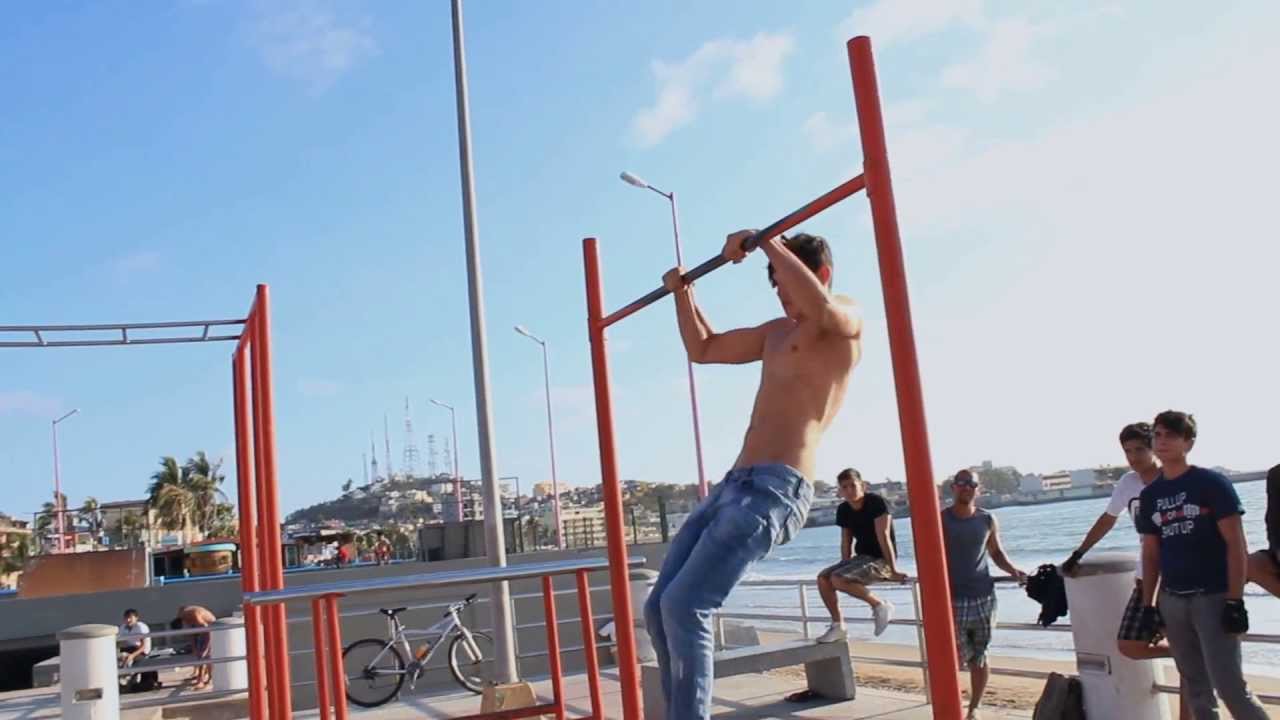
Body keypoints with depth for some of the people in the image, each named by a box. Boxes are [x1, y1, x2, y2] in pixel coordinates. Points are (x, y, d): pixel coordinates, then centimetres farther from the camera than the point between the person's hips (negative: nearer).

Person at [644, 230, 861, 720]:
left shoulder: (845, 323, 1)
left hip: (776, 489, -9)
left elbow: (818, 306, -26)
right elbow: (702, 349, 36)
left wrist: (764, 240, -17)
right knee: (660, 609, 5)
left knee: (684, 606, -20)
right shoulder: (777, 332, 26)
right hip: (734, 484, 9)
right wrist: (682, 292, 27)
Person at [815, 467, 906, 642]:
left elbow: (883, 537, -19)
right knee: (823, 578, -6)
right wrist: (844, 568, 8)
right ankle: (838, 626, 1)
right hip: (861, 558, 8)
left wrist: (893, 570, -19)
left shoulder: (876, 502, -16)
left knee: (837, 579, -25)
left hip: (881, 560, -7)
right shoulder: (843, 510, 4)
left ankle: (880, 605, -12)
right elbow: (846, 542, 12)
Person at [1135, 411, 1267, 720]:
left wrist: (1235, 601, -15)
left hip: (1213, 597, -5)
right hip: (1171, 601, 5)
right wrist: (1148, 604, 9)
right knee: (1195, 686, 11)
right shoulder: (1150, 495, 9)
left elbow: (1236, 545, -9)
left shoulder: (1212, 483, -5)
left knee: (1230, 686, -10)